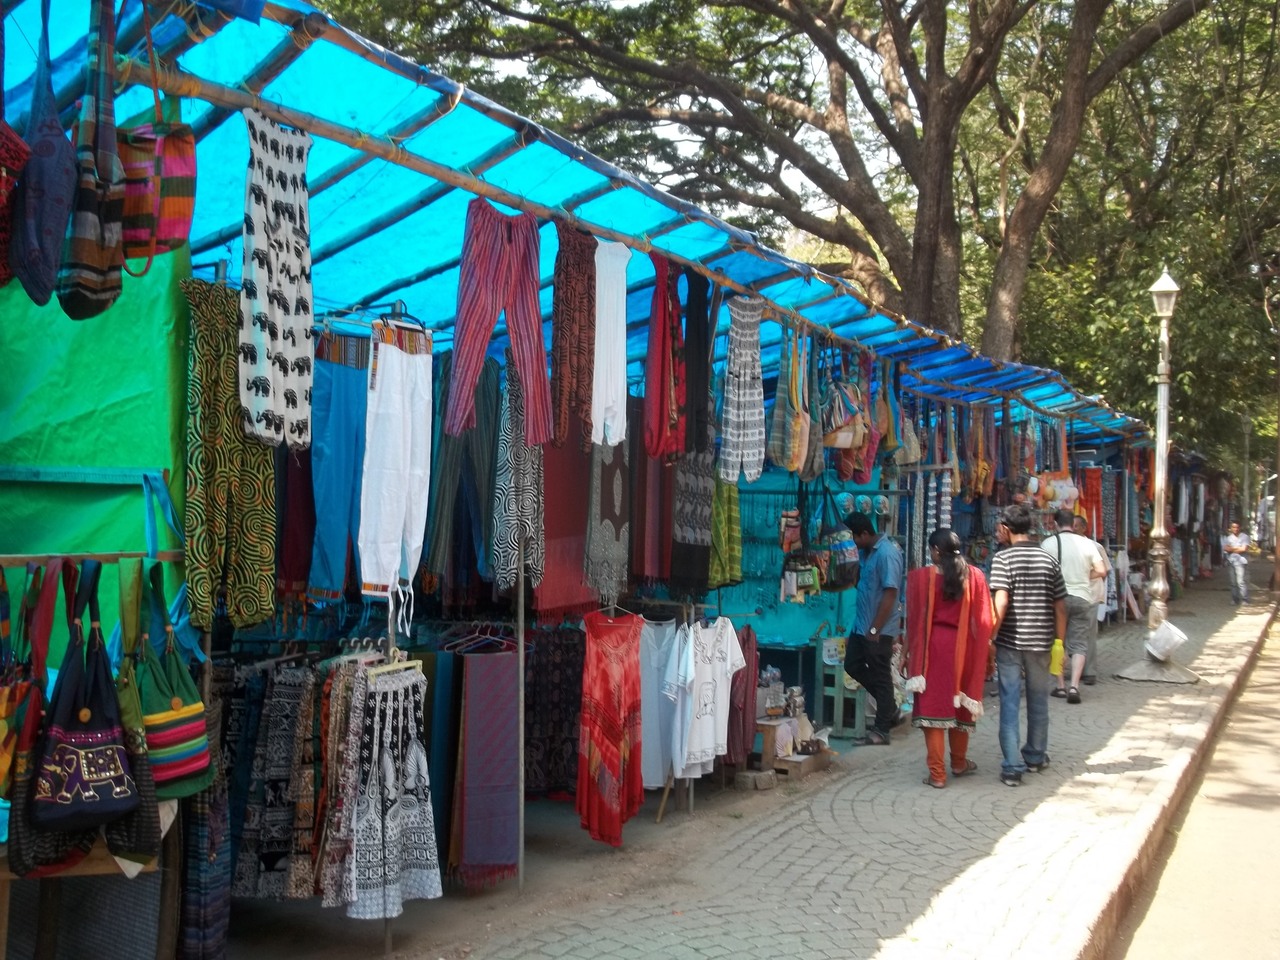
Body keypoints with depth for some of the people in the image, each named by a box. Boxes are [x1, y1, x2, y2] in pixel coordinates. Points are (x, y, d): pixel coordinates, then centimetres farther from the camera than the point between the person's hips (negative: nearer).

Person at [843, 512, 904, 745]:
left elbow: (890, 594, -22)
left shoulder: (887, 553, -19)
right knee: (853, 666, 15)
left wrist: (875, 629, -21)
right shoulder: (866, 551, 10)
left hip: (879, 629, -10)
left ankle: (881, 730, 10)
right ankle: (889, 706, 27)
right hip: (861, 625, 10)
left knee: (881, 676, 0)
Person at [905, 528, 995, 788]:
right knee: (961, 704, 18)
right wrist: (982, 655, 6)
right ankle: (959, 763, 34)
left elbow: (914, 620, -4)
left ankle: (937, 773, 2)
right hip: (963, 649, 3)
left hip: (932, 647, -2)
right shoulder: (975, 576, -2)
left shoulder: (920, 576, -7)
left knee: (932, 706, 2)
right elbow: (984, 620, -2)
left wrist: (911, 654, 5)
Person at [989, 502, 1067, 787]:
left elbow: (1000, 604, -19)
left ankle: (1013, 767, -1)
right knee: (1038, 701, 18)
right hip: (1041, 642, 4)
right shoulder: (1048, 560, 2)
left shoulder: (1003, 559, -9)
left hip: (1010, 642, -3)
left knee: (1010, 703, 1)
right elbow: (1060, 607, 3)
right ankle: (1036, 755, 35)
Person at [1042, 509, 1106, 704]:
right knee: (1079, 644, 5)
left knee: (1057, 642, 12)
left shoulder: (1048, 543, -5)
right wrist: (1084, 577, 13)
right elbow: (1101, 571, -3)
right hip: (1082, 598, 1)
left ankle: (1061, 686, 13)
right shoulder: (1087, 543, 0)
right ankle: (1074, 686, -8)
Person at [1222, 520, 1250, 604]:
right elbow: (1225, 548, 1)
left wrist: (1232, 549, -2)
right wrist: (1238, 548, -7)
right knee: (1233, 582, 7)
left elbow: (1244, 549, -10)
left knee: (1241, 581, -12)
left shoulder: (1244, 537, 0)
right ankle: (1235, 599, 14)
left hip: (1241, 561, -4)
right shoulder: (1228, 538, 13)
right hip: (1231, 562, 4)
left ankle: (1244, 600, -9)